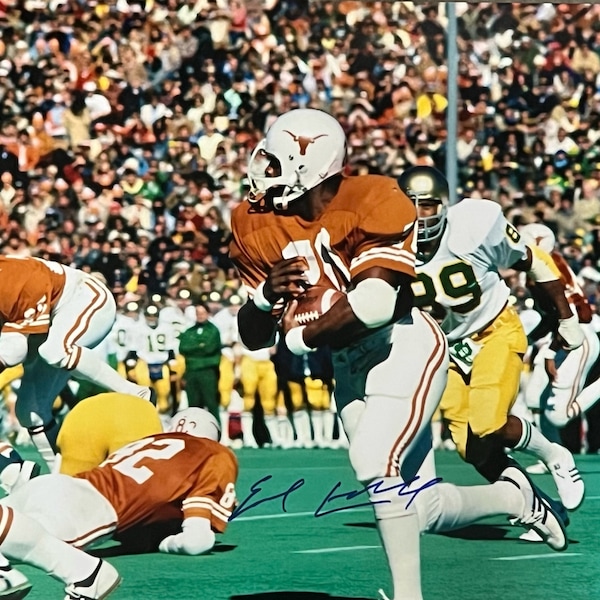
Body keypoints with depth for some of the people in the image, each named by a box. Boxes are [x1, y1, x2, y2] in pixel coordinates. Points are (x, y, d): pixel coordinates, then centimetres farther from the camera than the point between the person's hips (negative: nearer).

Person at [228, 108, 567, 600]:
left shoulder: (372, 201, -19)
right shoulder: (257, 225, 0)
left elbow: (374, 306, -30)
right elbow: (253, 336, 3)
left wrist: (300, 338, -17)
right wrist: (265, 296, -19)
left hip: (405, 347, -7)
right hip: (349, 368, 7)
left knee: (375, 464, -24)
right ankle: (514, 497, 33)